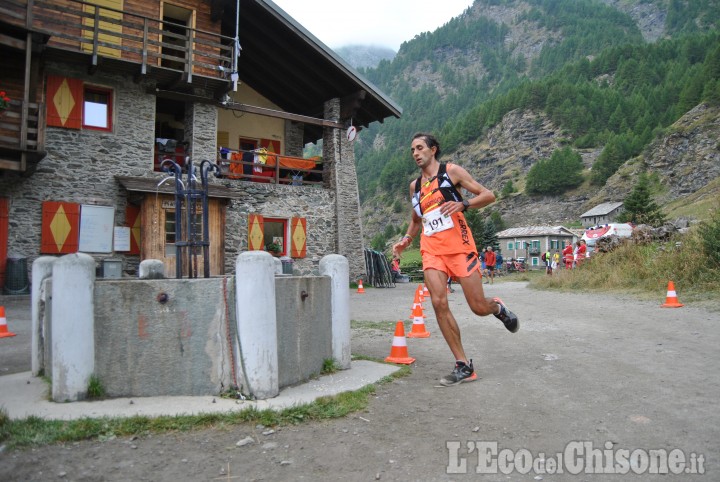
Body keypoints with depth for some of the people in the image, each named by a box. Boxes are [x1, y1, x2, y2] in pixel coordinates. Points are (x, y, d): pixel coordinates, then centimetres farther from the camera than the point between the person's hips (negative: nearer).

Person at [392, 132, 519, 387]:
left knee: (479, 307, -5)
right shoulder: (414, 186, 17)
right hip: (431, 249, 4)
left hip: (459, 246, -4)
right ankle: (463, 365, -3)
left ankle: (498, 308, 35)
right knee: (439, 302, -15)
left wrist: (462, 204, -19)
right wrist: (406, 239, 11)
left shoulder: (452, 171, 2)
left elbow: (488, 195, -1)